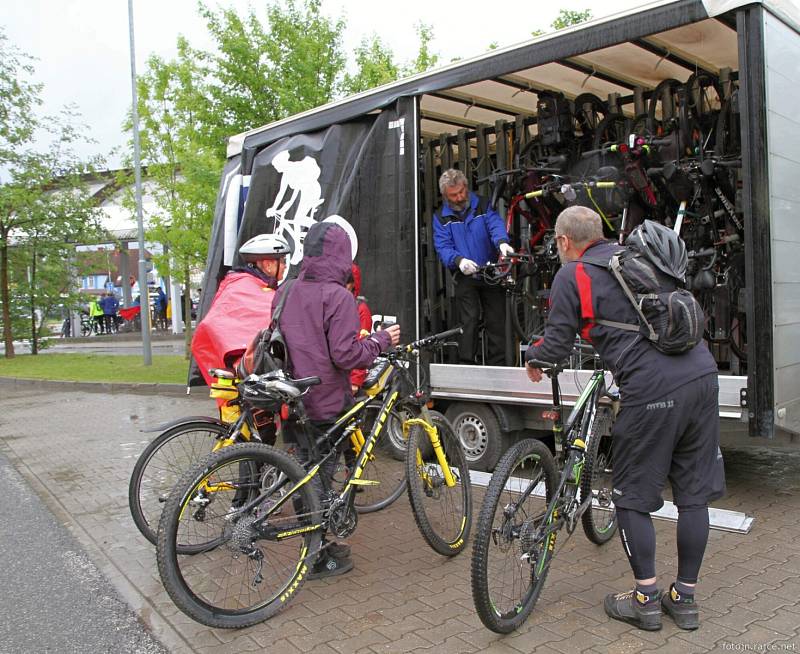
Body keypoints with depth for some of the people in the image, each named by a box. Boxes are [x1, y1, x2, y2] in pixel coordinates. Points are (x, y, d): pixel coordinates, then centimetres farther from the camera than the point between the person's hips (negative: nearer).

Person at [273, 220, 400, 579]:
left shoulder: (285, 292, 7)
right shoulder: (338, 296, -16)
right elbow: (345, 354, -20)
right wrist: (382, 340, -6)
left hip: (294, 402, 7)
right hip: (326, 404, -7)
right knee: (319, 479, 2)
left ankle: (319, 546, 31)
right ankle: (318, 559, 14)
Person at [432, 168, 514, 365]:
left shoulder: (483, 206, 5)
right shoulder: (441, 217, 5)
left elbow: (496, 225, -13)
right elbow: (443, 247, -6)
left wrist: (502, 242, -36)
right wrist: (459, 260, -28)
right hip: (465, 276, -1)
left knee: (496, 321, 4)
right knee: (469, 321, -9)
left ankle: (497, 365, 14)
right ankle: (466, 364, 0)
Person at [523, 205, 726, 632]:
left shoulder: (572, 274, 1)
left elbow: (558, 343, 0)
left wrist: (532, 359, 20)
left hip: (653, 390, -7)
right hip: (703, 375, 7)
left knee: (632, 496, 10)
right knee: (694, 493, 14)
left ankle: (645, 599, 18)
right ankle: (684, 598, 25)